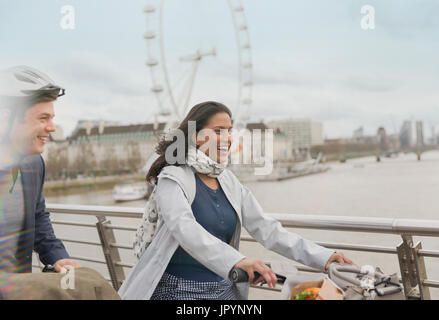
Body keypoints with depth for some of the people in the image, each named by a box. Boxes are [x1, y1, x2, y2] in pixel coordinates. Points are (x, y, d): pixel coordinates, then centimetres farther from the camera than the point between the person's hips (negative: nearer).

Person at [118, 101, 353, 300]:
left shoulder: (230, 183, 5)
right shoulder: (173, 178, -12)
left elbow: (266, 230, 1)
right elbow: (185, 228, -29)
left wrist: (323, 257, -9)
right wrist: (237, 261, -44)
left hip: (224, 289, 5)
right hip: (179, 289, -5)